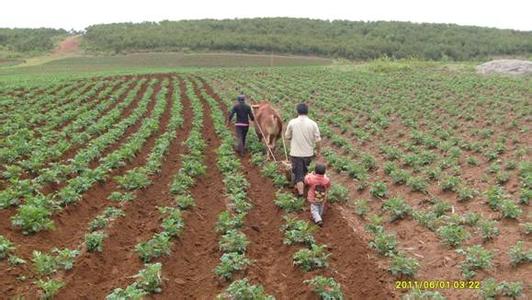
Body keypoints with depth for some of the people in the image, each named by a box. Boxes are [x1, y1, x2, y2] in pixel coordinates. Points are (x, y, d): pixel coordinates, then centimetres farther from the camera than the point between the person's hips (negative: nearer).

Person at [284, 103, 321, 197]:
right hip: (308, 153, 2)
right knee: (304, 171, 24)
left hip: (295, 153, -2)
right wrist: (318, 151, 8)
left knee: (298, 172, 9)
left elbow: (287, 136, 0)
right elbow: (317, 140, -7)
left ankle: (300, 192, 6)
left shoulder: (292, 122, -10)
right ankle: (301, 186, 39)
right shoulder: (313, 124, -10)